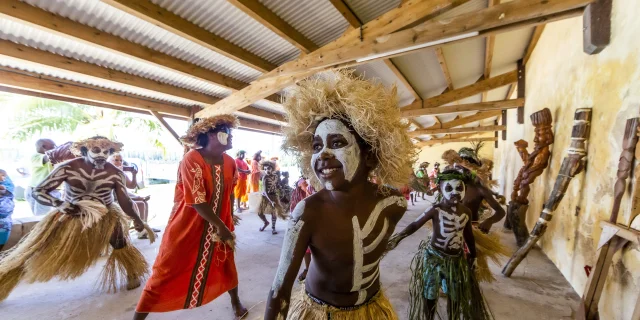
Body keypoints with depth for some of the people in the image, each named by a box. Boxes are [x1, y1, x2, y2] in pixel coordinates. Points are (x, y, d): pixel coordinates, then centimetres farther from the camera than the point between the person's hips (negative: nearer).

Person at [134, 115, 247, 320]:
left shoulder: (230, 162, -3)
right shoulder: (192, 159, -22)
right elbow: (196, 201, -25)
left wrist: (228, 222, 11)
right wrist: (220, 226, -21)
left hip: (219, 224, 6)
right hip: (187, 225, -5)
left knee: (227, 263, 18)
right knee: (166, 272, 7)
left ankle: (235, 302, 42)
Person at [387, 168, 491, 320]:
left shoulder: (466, 212, -4)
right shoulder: (435, 210, -19)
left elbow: (469, 235, 10)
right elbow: (415, 225, -24)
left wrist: (473, 256, 16)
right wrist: (398, 237, -40)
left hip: (457, 259, 4)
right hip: (434, 257, -4)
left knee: (455, 294, 21)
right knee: (430, 294, 12)